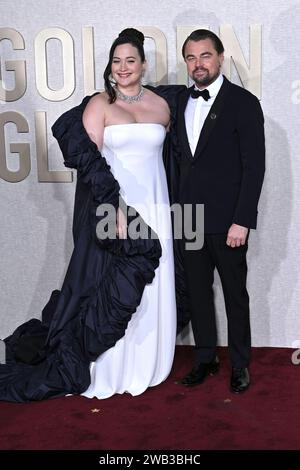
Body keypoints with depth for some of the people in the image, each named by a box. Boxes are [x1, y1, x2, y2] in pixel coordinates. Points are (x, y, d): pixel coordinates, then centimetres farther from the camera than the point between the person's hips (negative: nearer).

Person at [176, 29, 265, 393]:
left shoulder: (243, 103, -7)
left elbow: (254, 166, -11)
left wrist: (242, 221, -16)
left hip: (227, 221, -5)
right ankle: (205, 359, 28)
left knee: (235, 295, 8)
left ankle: (240, 364, 24)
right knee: (197, 292, 13)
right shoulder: (181, 102, 10)